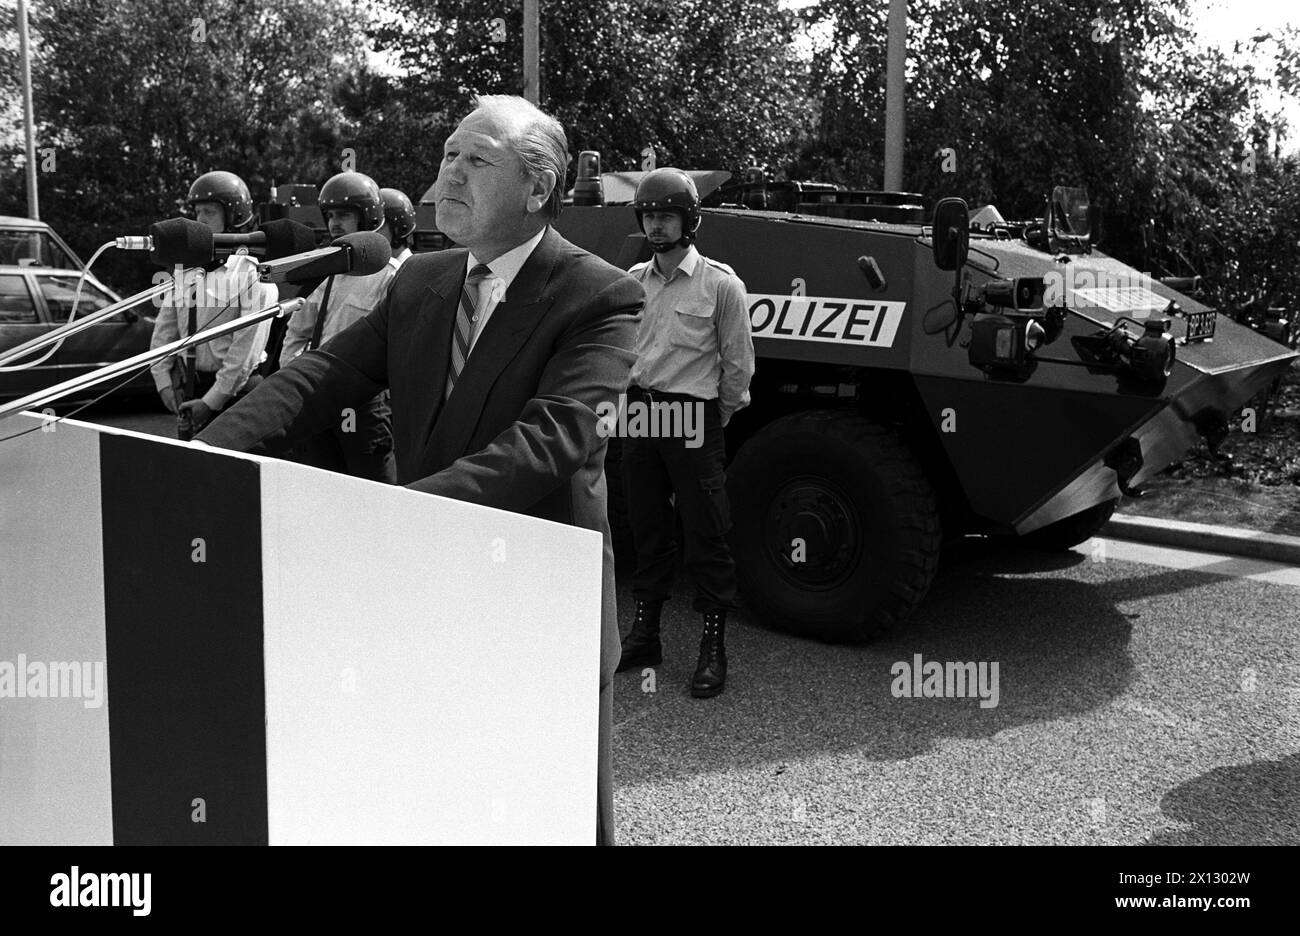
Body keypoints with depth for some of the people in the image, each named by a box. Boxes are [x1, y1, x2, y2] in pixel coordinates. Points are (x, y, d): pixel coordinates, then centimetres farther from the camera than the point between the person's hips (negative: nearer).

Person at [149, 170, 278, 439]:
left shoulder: (253, 273, -8)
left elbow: (247, 349, -14)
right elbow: (164, 329, 14)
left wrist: (212, 400, -16)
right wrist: (163, 381, 1)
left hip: (233, 392, -6)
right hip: (187, 390, 6)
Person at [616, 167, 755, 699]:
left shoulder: (720, 284, -5)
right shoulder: (632, 282, 7)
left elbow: (738, 364, 0)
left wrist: (718, 418, 6)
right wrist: (634, 401, 12)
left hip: (693, 420, -5)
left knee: (705, 536, -1)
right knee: (647, 532, 13)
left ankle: (714, 648, 7)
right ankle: (644, 634, 24)